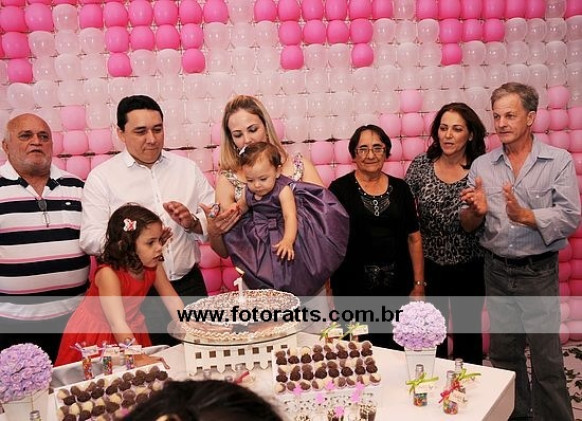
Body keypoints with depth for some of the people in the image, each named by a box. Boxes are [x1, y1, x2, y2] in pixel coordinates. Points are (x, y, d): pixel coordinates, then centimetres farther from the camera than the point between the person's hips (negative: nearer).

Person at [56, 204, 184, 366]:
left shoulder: (154, 265, -13)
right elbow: (117, 323, -38)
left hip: (131, 332, 5)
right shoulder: (108, 273, -32)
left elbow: (172, 300, -7)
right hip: (94, 335, -5)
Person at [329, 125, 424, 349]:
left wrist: (419, 284, 5)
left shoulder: (400, 188, 6)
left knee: (395, 352, 11)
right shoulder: (340, 188, -2)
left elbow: (414, 238, 8)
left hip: (396, 286, 3)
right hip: (353, 288, -3)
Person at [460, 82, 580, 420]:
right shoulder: (482, 166, 2)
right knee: (503, 354, 17)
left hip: (539, 271, -3)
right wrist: (476, 211, -18)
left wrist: (525, 215, -25)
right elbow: (468, 226, 3)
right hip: (497, 270, 4)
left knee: (546, 357, 4)